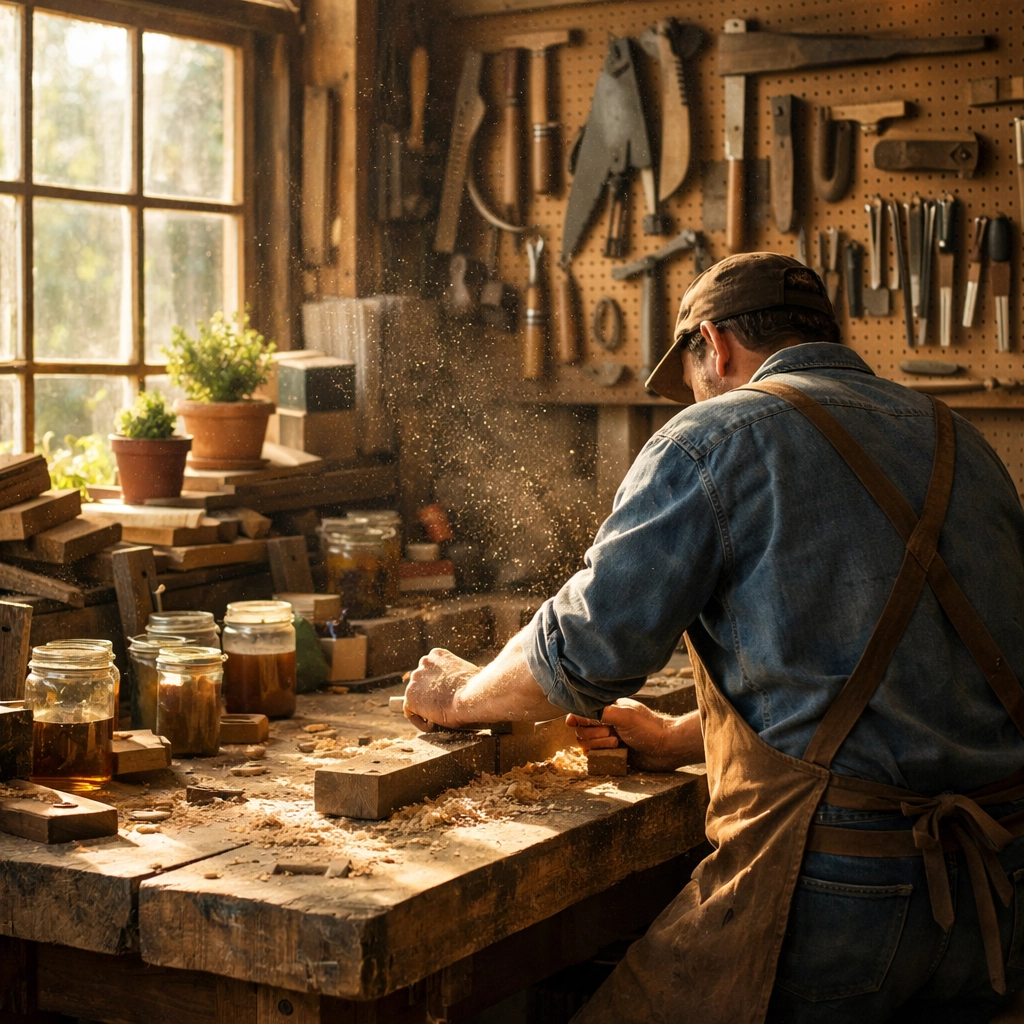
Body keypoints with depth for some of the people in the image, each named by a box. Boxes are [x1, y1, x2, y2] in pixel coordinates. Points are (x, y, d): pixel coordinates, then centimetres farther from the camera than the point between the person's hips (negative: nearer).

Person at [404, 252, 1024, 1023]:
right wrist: (676, 740, 30)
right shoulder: (962, 443, 17)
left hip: (840, 887, -7)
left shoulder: (713, 440, -4)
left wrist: (460, 696, 17)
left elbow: (584, 648, -3)